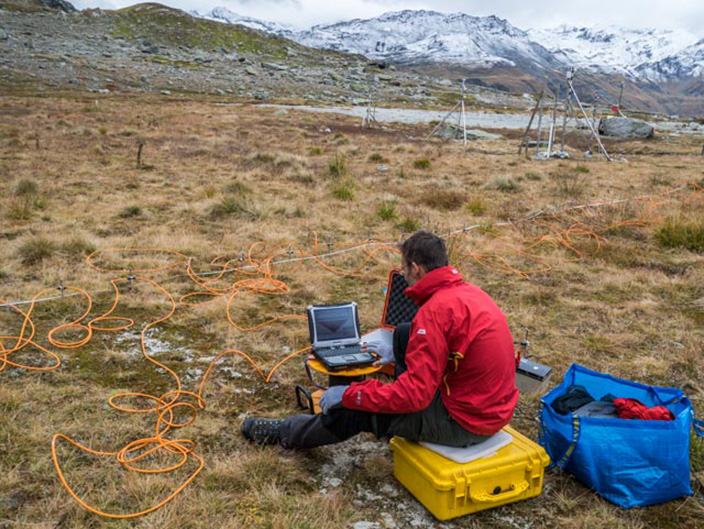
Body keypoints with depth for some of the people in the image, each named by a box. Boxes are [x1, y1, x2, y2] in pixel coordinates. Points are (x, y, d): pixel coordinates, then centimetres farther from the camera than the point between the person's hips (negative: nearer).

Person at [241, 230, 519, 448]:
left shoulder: (437, 310, -25)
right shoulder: (468, 291, 4)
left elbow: (416, 394, -24)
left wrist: (348, 395, -14)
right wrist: (400, 353, 27)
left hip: (465, 423, -8)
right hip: (495, 406, 8)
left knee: (358, 409, 3)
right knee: (404, 333, 14)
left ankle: (286, 433, 26)